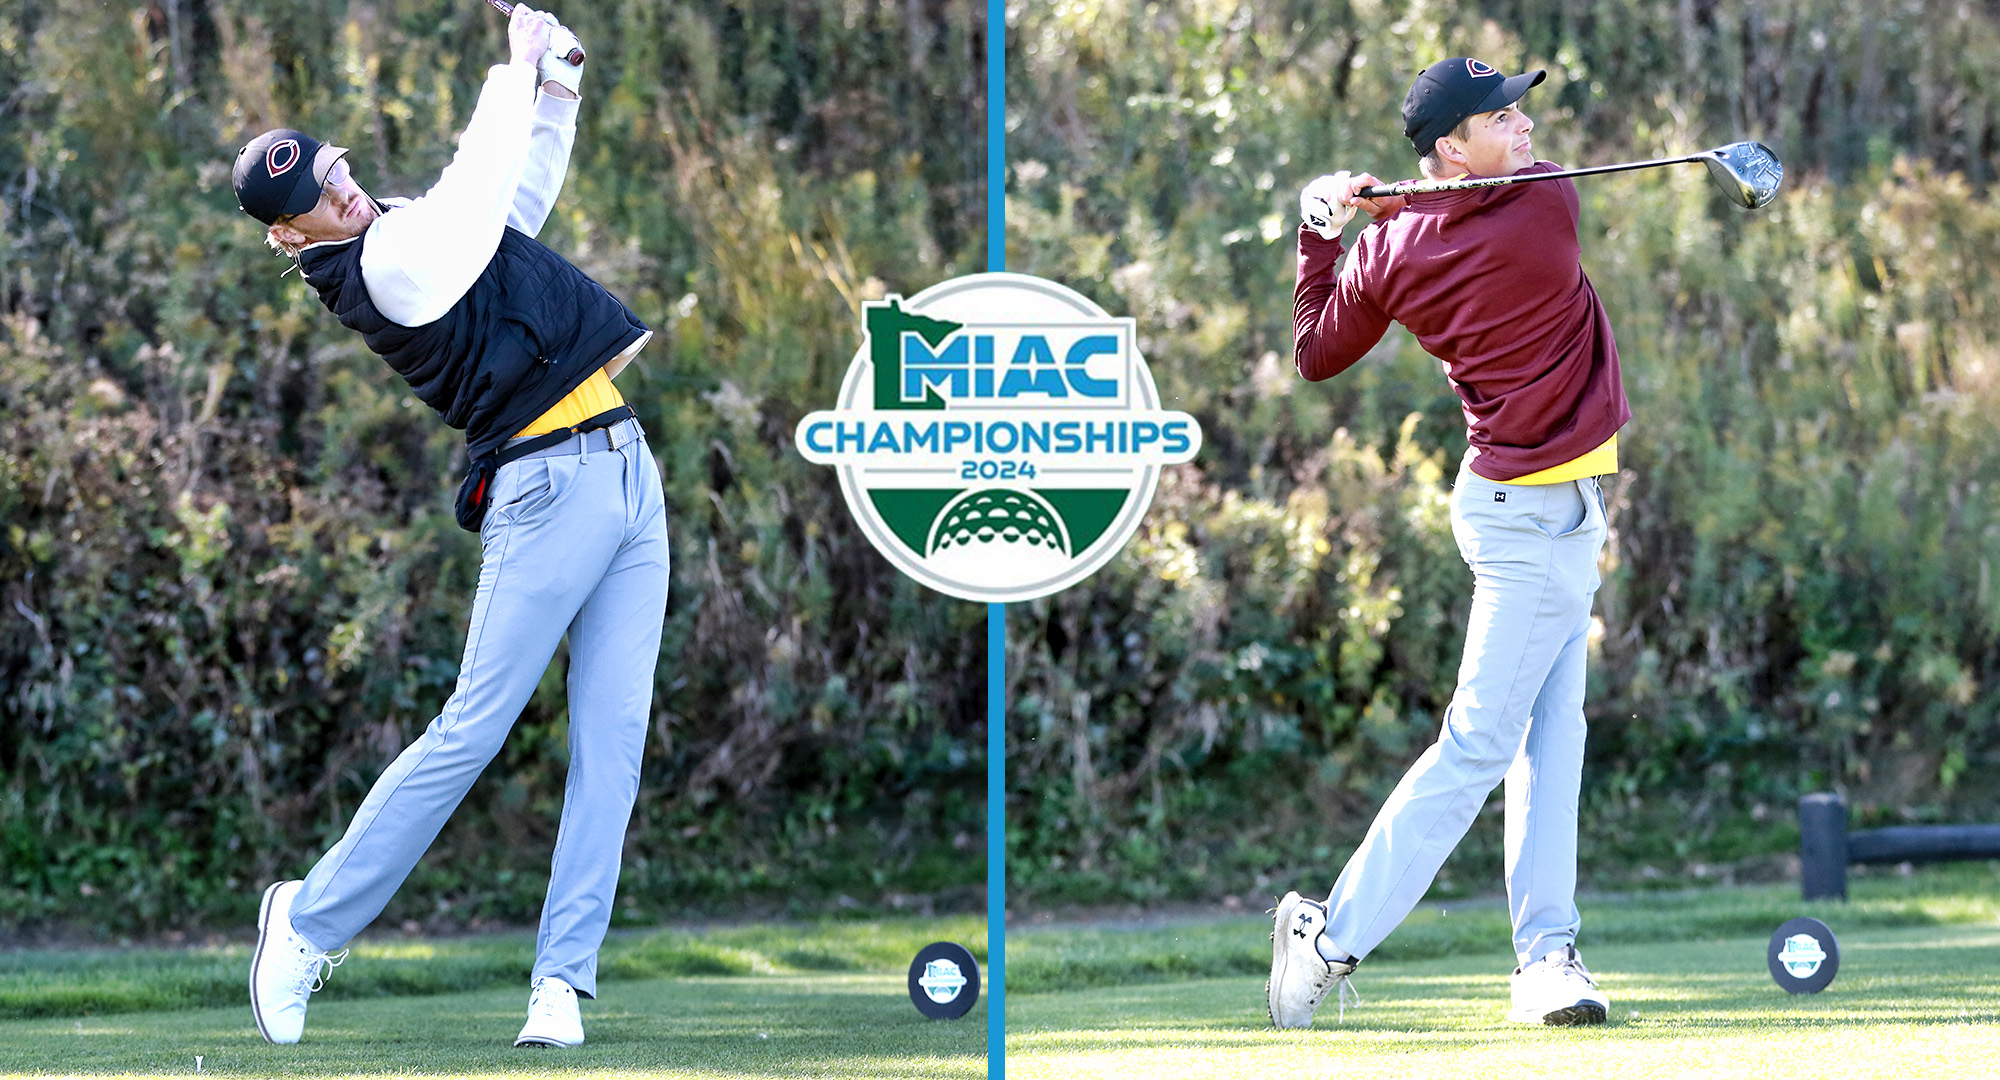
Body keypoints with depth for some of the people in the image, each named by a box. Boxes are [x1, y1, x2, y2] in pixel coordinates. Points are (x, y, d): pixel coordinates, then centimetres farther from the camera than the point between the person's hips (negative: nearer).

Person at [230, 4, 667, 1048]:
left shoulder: (409, 225, 15)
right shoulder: (386, 261, -13)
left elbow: (523, 188, 29)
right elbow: (482, 181, -12)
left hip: (627, 470, 8)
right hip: (549, 484, -8)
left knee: (611, 739, 0)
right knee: (472, 728, -8)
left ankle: (564, 979, -1)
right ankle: (311, 919, 6)